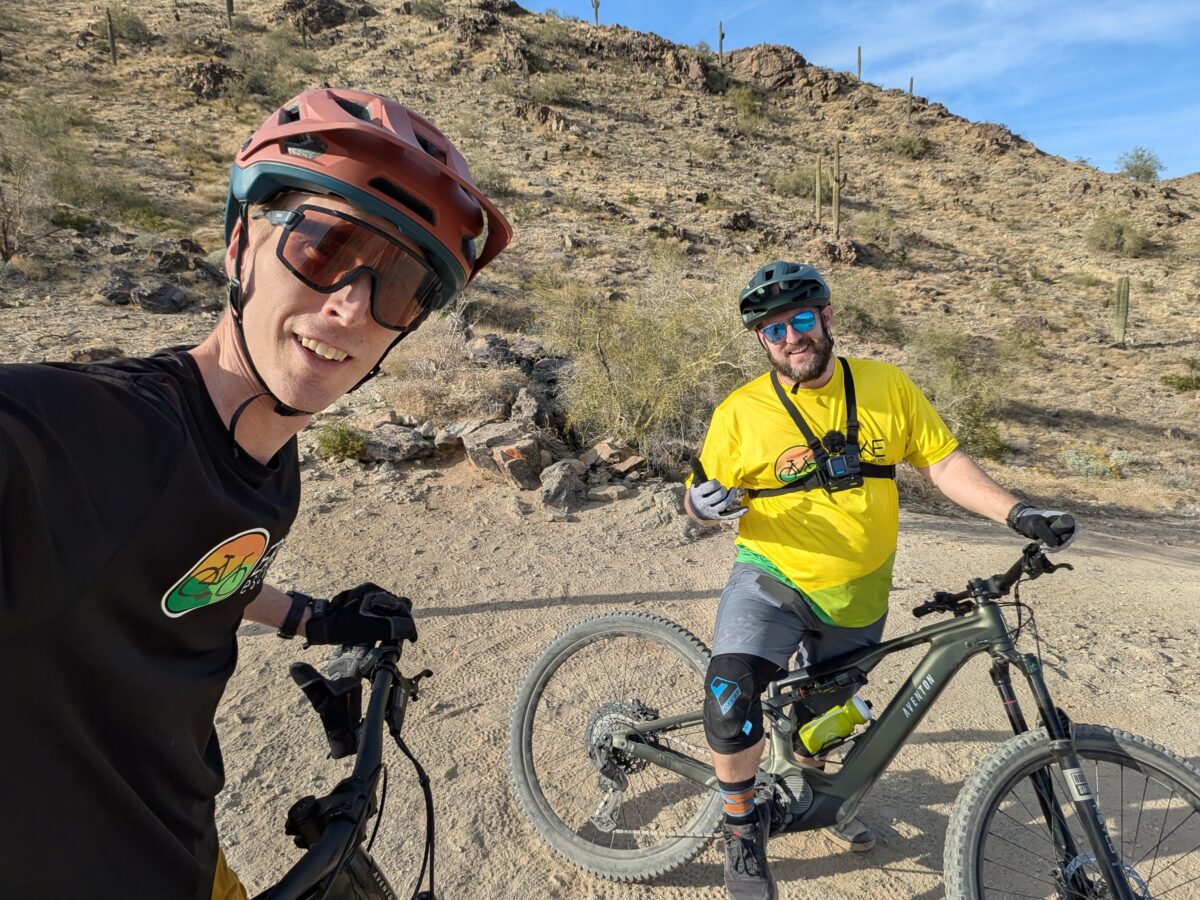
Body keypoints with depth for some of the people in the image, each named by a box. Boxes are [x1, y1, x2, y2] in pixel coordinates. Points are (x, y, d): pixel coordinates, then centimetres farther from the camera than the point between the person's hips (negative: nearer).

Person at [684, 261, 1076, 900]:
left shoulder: (885, 386, -5)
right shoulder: (740, 413, -12)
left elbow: (943, 463, -1)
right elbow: (702, 505, -5)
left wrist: (1016, 513, -13)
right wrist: (706, 504, -28)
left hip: (856, 598, 3)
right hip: (773, 582, -3)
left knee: (825, 710, 22)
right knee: (732, 691, -26)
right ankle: (742, 824, 3)